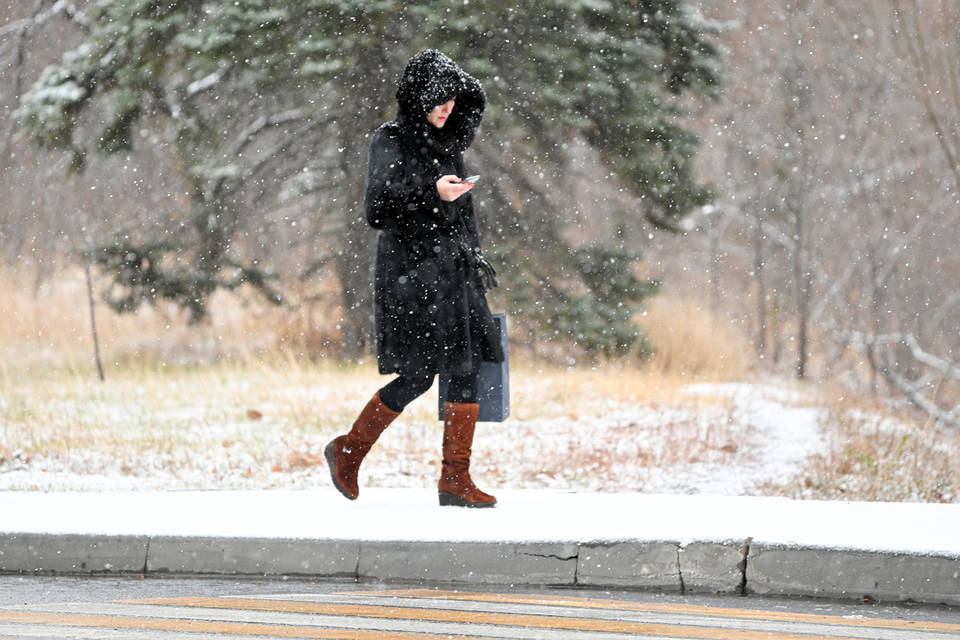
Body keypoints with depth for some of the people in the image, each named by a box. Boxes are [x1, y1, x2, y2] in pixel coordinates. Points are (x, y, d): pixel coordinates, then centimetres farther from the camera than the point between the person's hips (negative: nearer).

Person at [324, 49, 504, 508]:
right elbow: (379, 198, -18)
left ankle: (455, 479, -1)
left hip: (452, 271, 8)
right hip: (409, 268, -7)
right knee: (417, 374, -11)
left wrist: (472, 261, 24)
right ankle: (348, 451, 6)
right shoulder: (391, 140, -4)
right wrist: (431, 193, -32)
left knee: (465, 370, -2)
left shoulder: (447, 143, 18)